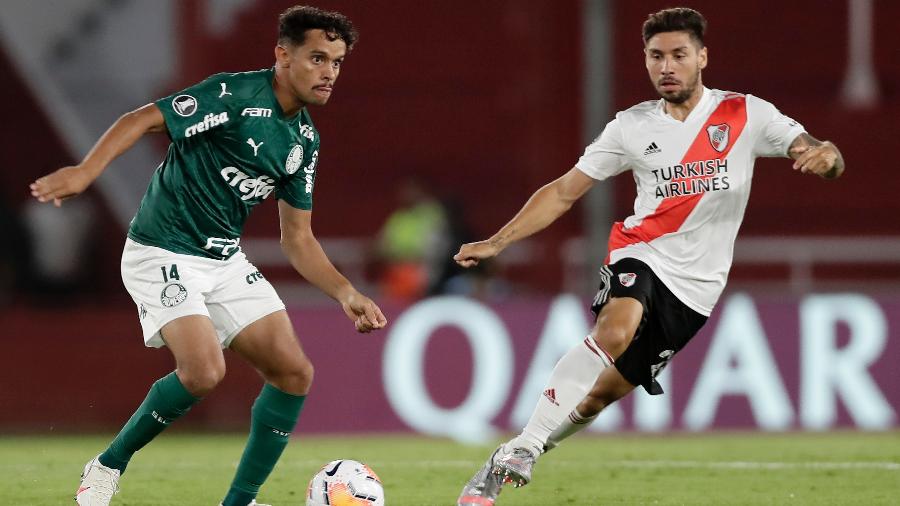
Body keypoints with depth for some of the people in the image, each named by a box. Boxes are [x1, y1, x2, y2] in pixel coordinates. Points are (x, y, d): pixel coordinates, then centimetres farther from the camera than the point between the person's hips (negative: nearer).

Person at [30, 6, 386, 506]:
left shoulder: (304, 140, 7)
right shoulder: (235, 95, -17)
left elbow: (298, 238, 11)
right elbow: (142, 119, -21)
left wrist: (346, 294, -1)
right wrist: (86, 170, -35)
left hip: (226, 260, 8)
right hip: (163, 254, -8)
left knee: (293, 373, -3)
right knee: (204, 370, -25)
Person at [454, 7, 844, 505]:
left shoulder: (745, 114, -1)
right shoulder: (632, 126, 3)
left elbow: (820, 155, -7)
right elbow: (563, 192, 8)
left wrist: (824, 155, -33)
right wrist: (497, 241, 0)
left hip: (694, 286, 1)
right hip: (640, 257, -1)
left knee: (605, 390, 0)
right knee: (615, 331, -32)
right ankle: (517, 453, -32)